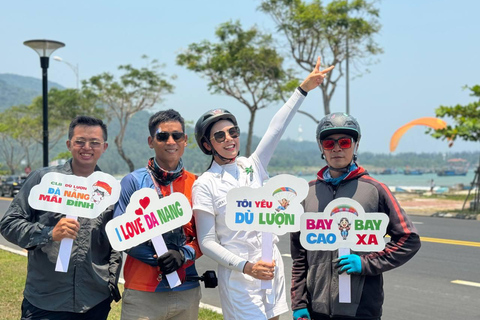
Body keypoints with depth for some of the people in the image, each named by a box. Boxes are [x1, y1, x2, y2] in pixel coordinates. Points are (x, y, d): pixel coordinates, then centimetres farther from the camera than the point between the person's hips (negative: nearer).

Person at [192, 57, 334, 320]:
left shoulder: (253, 166, 6)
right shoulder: (204, 185, -7)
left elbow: (276, 129, 0)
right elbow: (207, 242, -8)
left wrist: (303, 89, -4)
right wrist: (246, 266, -18)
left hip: (272, 269, 5)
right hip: (238, 278, -5)